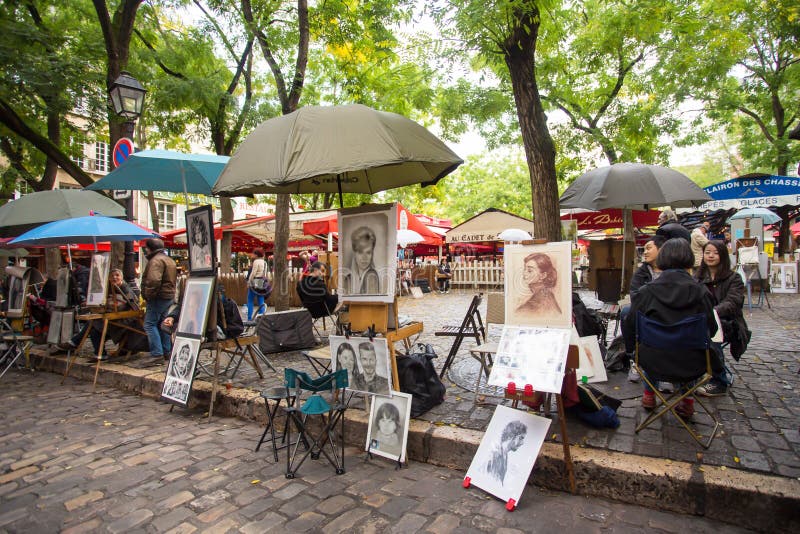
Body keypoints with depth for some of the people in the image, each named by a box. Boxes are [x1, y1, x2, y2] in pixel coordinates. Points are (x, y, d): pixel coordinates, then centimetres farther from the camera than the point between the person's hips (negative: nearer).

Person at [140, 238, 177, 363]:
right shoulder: (170, 260, 18)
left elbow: (154, 281, -28)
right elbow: (174, 280, 25)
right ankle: (167, 352, 20)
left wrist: (148, 295, -17)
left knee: (150, 324, -5)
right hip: (169, 296, 10)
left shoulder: (156, 260, -15)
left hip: (158, 298, -10)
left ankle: (157, 354, -8)